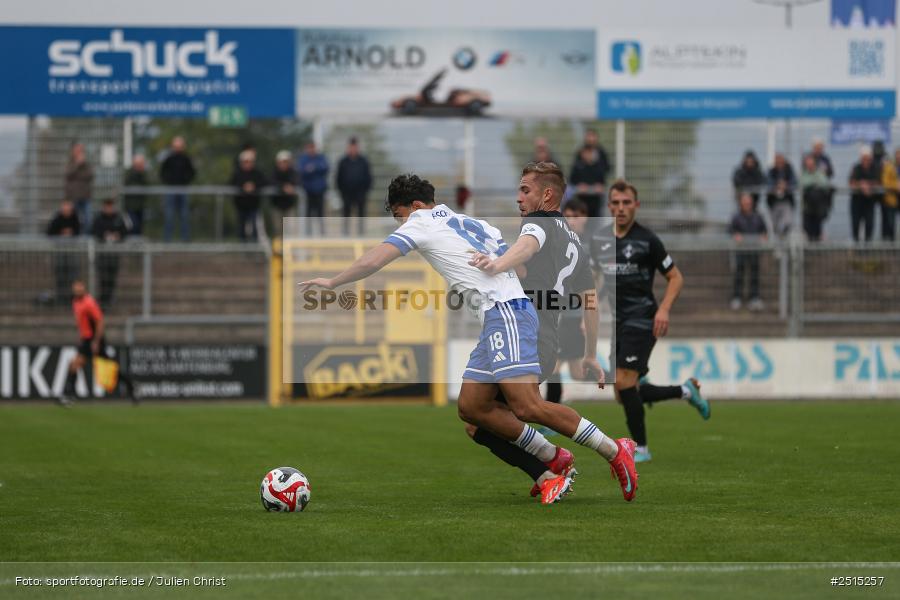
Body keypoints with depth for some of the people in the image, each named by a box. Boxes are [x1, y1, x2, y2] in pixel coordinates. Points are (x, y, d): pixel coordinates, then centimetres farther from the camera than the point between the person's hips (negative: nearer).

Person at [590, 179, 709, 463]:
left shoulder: (647, 240, -8)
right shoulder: (598, 238, 8)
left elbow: (675, 277, -2)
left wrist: (664, 309, -16)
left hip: (641, 320, -7)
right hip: (618, 321, 7)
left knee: (624, 382, -18)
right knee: (624, 394, 5)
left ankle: (640, 447, -5)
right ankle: (685, 391, 25)